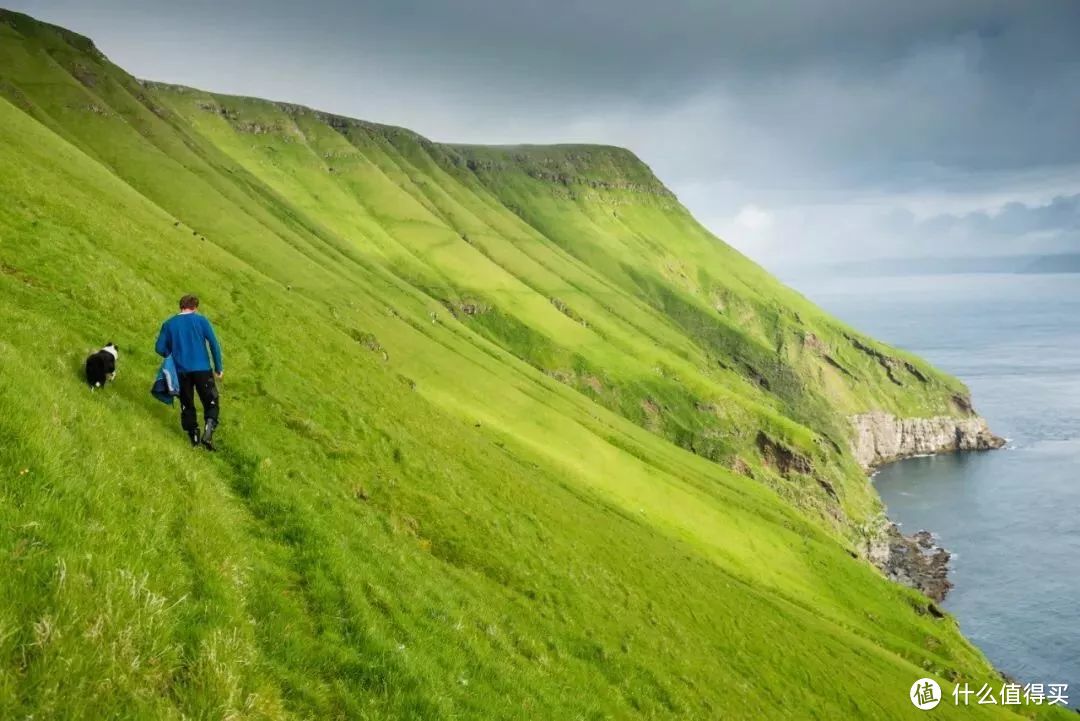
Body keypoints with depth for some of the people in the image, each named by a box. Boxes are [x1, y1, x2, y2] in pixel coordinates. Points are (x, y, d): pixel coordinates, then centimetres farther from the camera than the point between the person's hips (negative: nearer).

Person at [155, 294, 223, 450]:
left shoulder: (169, 324, 7)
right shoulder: (201, 320, 1)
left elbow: (160, 348, 3)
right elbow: (214, 344, -5)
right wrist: (218, 368, 1)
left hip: (181, 371, 2)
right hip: (202, 369, -2)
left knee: (187, 405, 14)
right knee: (212, 402, 4)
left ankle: (194, 437, 13)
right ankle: (208, 432, -17)